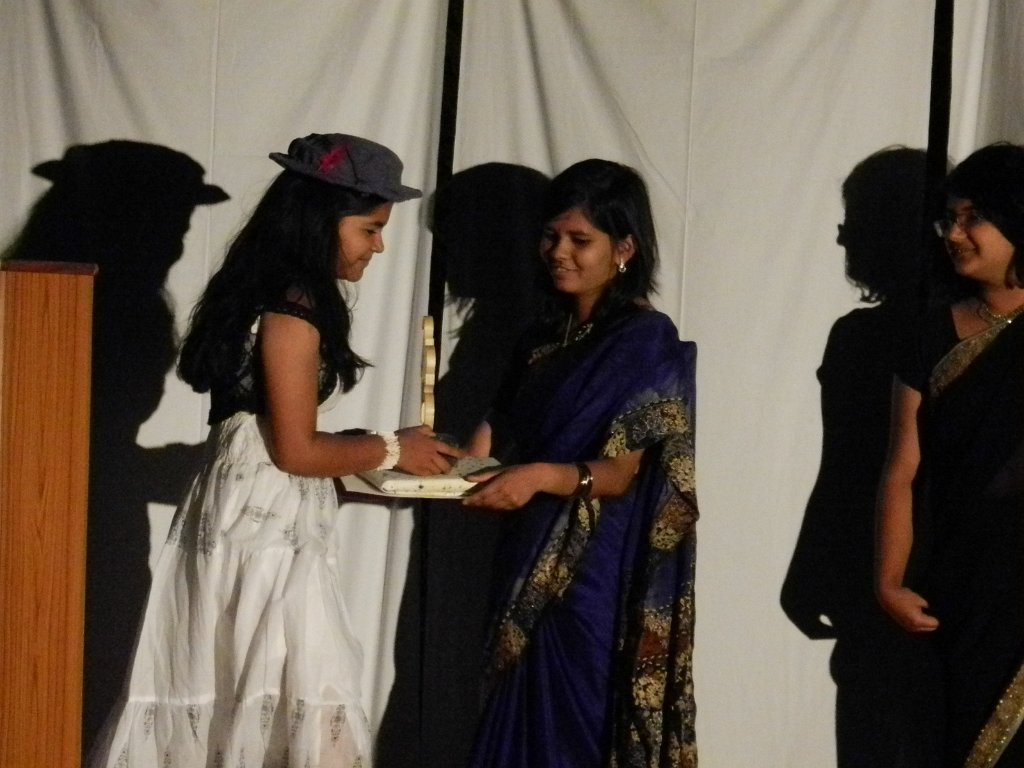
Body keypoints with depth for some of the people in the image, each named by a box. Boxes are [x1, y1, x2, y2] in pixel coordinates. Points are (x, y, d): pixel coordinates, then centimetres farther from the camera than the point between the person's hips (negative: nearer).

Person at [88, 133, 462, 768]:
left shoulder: (271, 294, 12)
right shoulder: (292, 307, -17)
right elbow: (296, 450, -17)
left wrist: (381, 448, 11)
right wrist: (391, 450, -4)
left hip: (254, 518, 10)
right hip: (268, 527, -10)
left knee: (229, 694, 13)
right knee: (285, 702, -4)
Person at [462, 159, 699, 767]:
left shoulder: (648, 341, -9)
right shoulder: (548, 334, 13)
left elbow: (630, 473, -14)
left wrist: (546, 477, -27)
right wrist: (481, 451, -4)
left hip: (600, 576, -7)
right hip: (533, 566, 7)